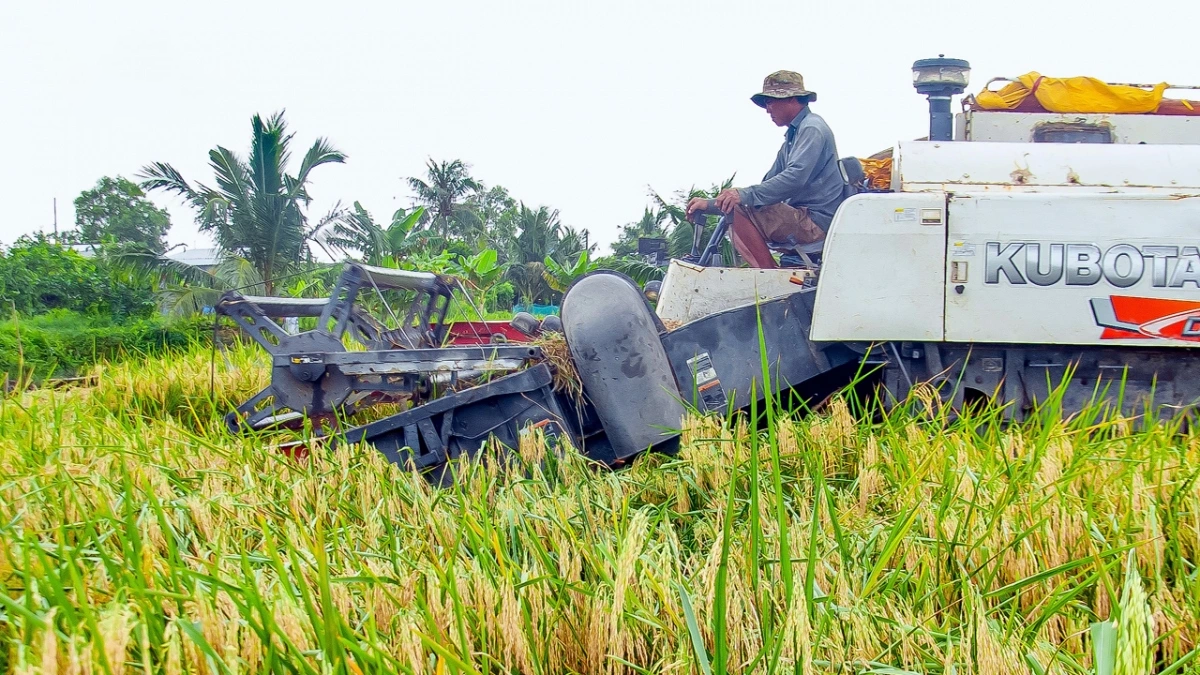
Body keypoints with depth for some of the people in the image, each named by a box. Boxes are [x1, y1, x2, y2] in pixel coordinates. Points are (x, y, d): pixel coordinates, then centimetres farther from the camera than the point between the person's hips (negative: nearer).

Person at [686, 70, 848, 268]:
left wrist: (744, 195, -33)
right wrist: (715, 202, 5)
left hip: (816, 221, -11)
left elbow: (795, 177, -27)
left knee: (739, 210, -20)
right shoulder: (793, 134, 21)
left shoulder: (812, 129, -11)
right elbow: (771, 181, 17)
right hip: (802, 217, 11)